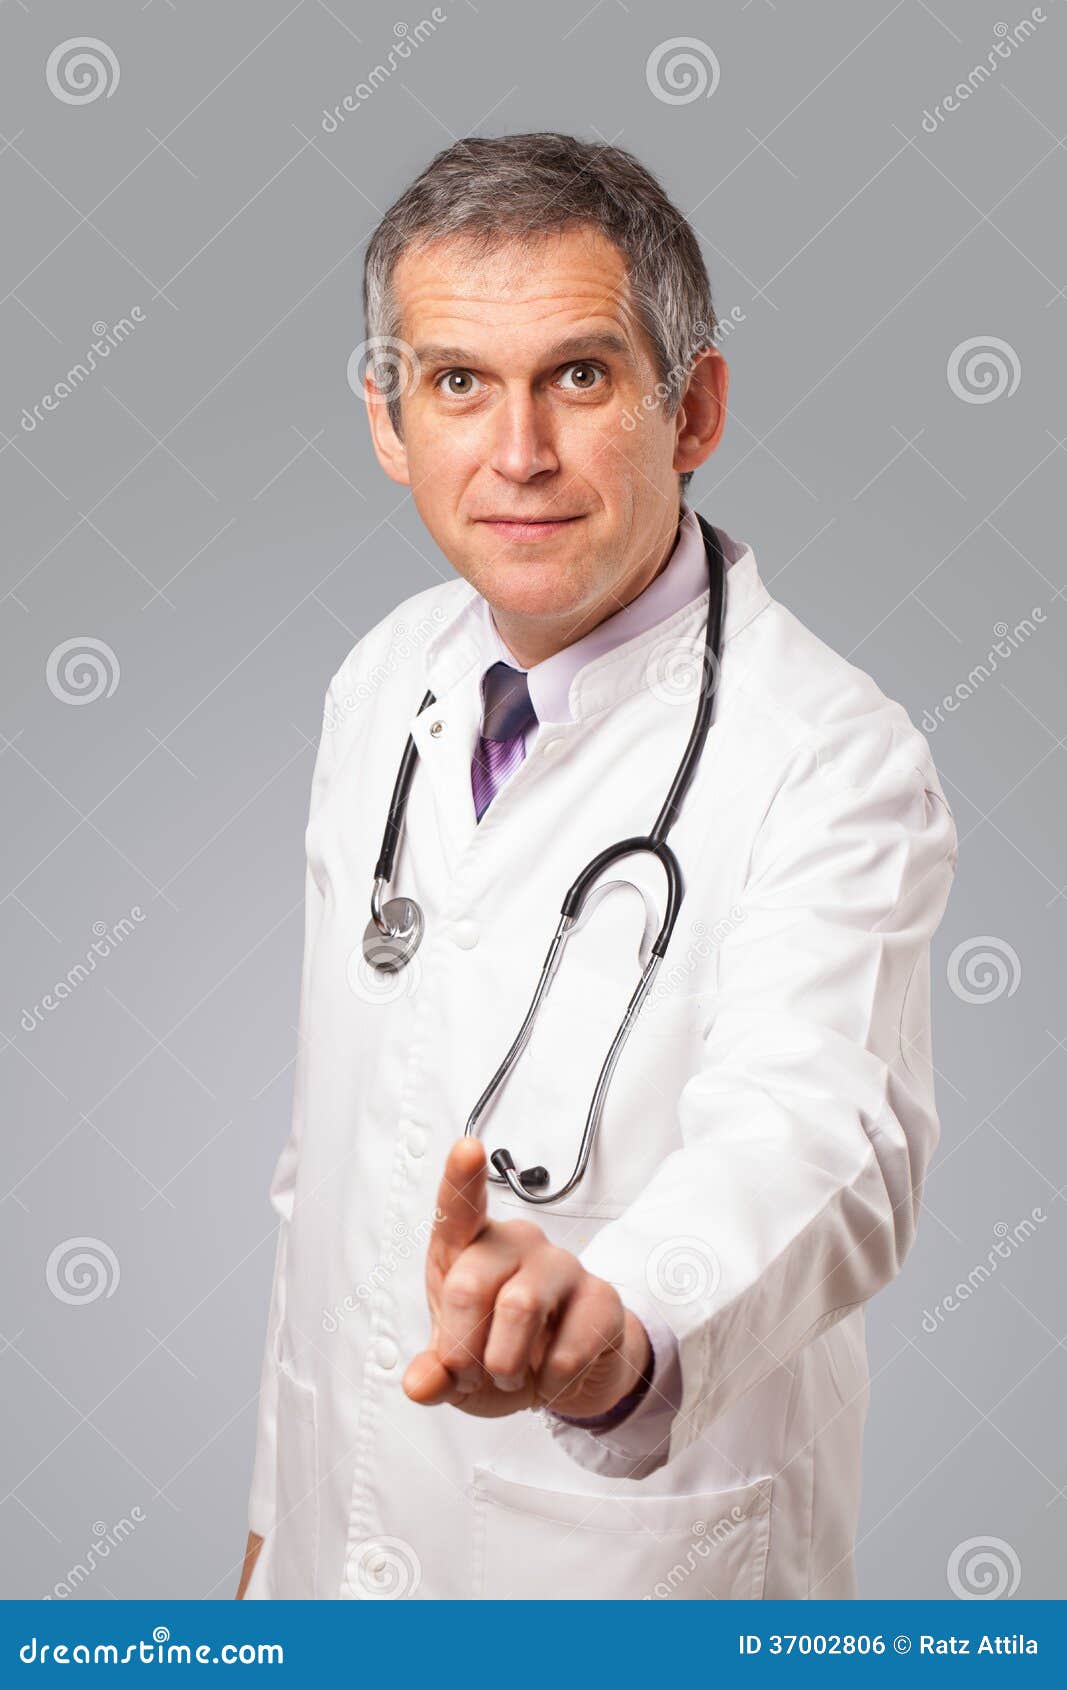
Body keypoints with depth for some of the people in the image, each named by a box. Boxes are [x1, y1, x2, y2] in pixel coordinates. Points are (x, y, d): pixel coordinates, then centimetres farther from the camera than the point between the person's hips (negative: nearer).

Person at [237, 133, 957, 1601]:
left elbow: (819, 1133, -36)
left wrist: (616, 1317, -57)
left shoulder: (832, 759, -21)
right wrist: (280, 1502, 9)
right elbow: (332, 1135, 5)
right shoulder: (384, 682, -2)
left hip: (639, 1559, -4)